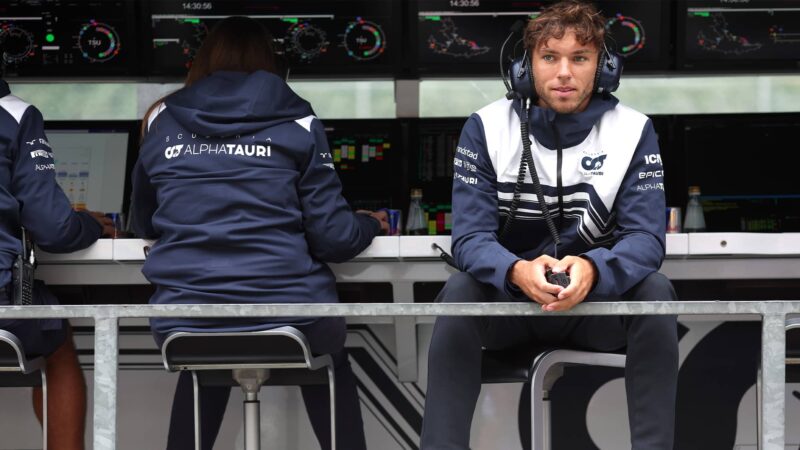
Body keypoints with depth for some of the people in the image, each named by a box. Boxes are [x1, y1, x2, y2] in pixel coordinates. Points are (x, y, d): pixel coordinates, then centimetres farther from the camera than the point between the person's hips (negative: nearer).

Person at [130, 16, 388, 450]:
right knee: (329, 350, 34)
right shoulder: (295, 122, 3)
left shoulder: (162, 121, 10)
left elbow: (145, 225, 22)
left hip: (183, 326, 2)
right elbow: (333, 236, 0)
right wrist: (372, 225, 23)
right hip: (287, 319, -2)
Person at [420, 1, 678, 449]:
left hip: (597, 304, 0)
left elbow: (647, 239, -14)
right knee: (459, 290, -31)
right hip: (508, 302, 0)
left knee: (654, 289, -29)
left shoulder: (633, 131, -6)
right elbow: (470, 238, -13)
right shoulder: (487, 127, -6)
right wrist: (517, 272, -37)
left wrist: (592, 270, -38)